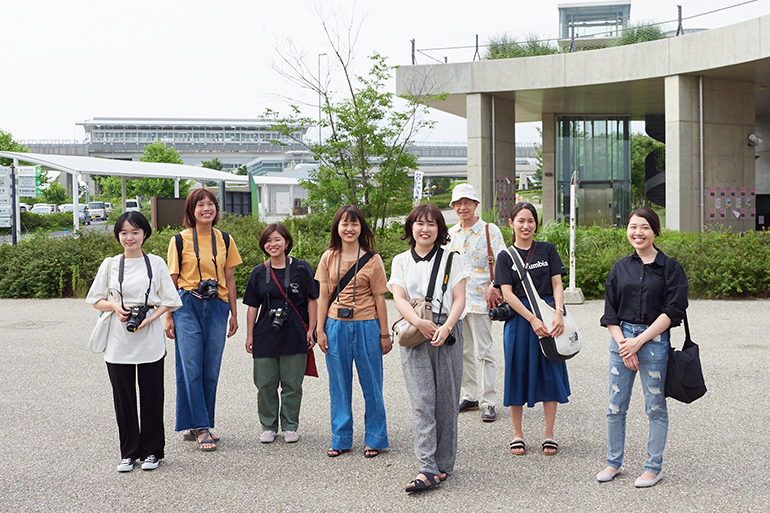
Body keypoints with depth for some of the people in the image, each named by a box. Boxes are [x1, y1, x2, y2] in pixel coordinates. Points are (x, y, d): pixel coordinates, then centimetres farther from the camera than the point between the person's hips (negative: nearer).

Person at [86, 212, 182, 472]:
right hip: (118, 342, 1)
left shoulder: (156, 263, 5)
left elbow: (169, 301, 6)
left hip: (150, 340, -1)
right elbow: (96, 300, 11)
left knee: (151, 396, 2)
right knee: (123, 397, 4)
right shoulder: (110, 265, 7)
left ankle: (151, 451, 15)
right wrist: (115, 307, -9)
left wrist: (151, 317, -11)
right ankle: (129, 452, 16)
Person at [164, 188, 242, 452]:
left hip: (217, 307, 3)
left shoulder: (225, 240, 9)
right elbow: (172, 281, 3)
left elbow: (229, 279, 13)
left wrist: (234, 314, 11)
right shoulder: (180, 240, 1)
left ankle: (200, 425, 15)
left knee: (211, 371, 4)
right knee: (191, 368, -6)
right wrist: (169, 316, 0)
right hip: (187, 306, -3)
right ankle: (200, 427, -1)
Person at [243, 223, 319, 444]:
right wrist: (249, 335, 7)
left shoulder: (301, 268, -1)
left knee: (292, 384, 4)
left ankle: (290, 426, 17)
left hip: (295, 335, -2)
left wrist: (311, 330, -4)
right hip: (265, 335, 2)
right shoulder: (259, 273, 6)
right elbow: (253, 306, 9)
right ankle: (268, 426, 19)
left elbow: (312, 301, 1)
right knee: (266, 384, 5)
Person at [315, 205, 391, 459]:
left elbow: (379, 298, -1)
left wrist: (384, 333, -1)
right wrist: (320, 330, 2)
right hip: (336, 326, 2)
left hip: (366, 326, -2)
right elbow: (323, 296, 7)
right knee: (339, 385, 9)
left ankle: (375, 438, 17)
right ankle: (341, 438, 20)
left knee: (371, 383, 5)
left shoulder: (372, 260, -2)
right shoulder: (328, 258, 5)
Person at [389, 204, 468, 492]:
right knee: (422, 402, -9)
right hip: (414, 335, 0)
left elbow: (459, 299, 2)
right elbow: (399, 299, 1)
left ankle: (444, 465, 12)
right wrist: (419, 322, -17)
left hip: (448, 333, 0)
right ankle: (428, 469, -13)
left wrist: (446, 327, -15)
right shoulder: (401, 261, 13)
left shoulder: (451, 259, 9)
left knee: (446, 402, 2)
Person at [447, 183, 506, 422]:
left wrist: (494, 287, -19)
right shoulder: (450, 233, 13)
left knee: (483, 352, -5)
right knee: (462, 352, 11)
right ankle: (468, 396, 22)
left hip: (480, 299, -5)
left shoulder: (490, 230, -3)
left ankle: (488, 402, -1)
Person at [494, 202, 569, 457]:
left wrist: (558, 313, -15)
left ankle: (549, 434, 13)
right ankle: (517, 433, 16)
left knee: (550, 372, 3)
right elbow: (507, 293, -5)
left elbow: (557, 284, 2)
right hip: (519, 318, -1)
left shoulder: (547, 250, 7)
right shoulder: (505, 256, 3)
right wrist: (532, 319, -16)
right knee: (517, 372, 3)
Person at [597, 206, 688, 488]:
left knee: (655, 407, 5)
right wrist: (623, 345, -7)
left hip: (654, 341, -3)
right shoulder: (620, 268, 9)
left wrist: (638, 341, -13)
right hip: (622, 340, 3)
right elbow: (610, 313, 8)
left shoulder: (670, 268, -2)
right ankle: (613, 462, 22)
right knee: (615, 406, 7)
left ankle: (654, 467, 17)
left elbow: (672, 311, -8)